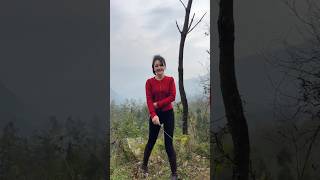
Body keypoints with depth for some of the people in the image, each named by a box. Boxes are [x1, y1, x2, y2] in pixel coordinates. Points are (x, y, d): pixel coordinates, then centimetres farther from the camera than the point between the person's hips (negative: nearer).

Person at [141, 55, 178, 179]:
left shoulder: (170, 80, -1)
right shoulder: (149, 82, -2)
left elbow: (172, 97, -9)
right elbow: (149, 100, -11)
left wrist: (158, 104, -17)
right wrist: (153, 115, -24)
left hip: (168, 113, -1)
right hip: (155, 114, 1)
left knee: (168, 143, -2)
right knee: (151, 140, 14)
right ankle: (144, 165, 37)